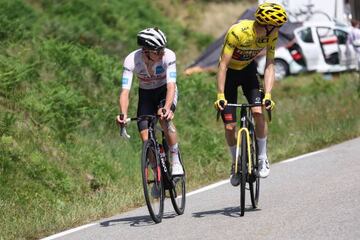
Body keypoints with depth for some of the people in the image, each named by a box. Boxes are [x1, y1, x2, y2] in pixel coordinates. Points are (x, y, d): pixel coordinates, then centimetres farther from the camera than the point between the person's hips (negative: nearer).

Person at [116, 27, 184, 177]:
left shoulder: (168, 56, -30)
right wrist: (123, 114, -52)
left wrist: (167, 108, -55)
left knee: (164, 117, -33)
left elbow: (171, 86, -37)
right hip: (146, 94, 1)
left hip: (165, 91, -1)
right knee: (146, 139, -13)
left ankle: (176, 162, -18)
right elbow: (125, 91, -34)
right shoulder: (131, 61, -29)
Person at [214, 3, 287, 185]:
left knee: (259, 112, -20)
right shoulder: (238, 32, -34)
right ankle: (235, 164, 17)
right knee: (229, 126, -6)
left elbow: (269, 66, -17)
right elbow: (223, 65, -31)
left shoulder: (271, 35, -20)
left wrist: (268, 95, -29)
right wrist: (220, 95, -37)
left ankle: (262, 158, -2)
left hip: (248, 70, 3)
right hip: (229, 73, -3)